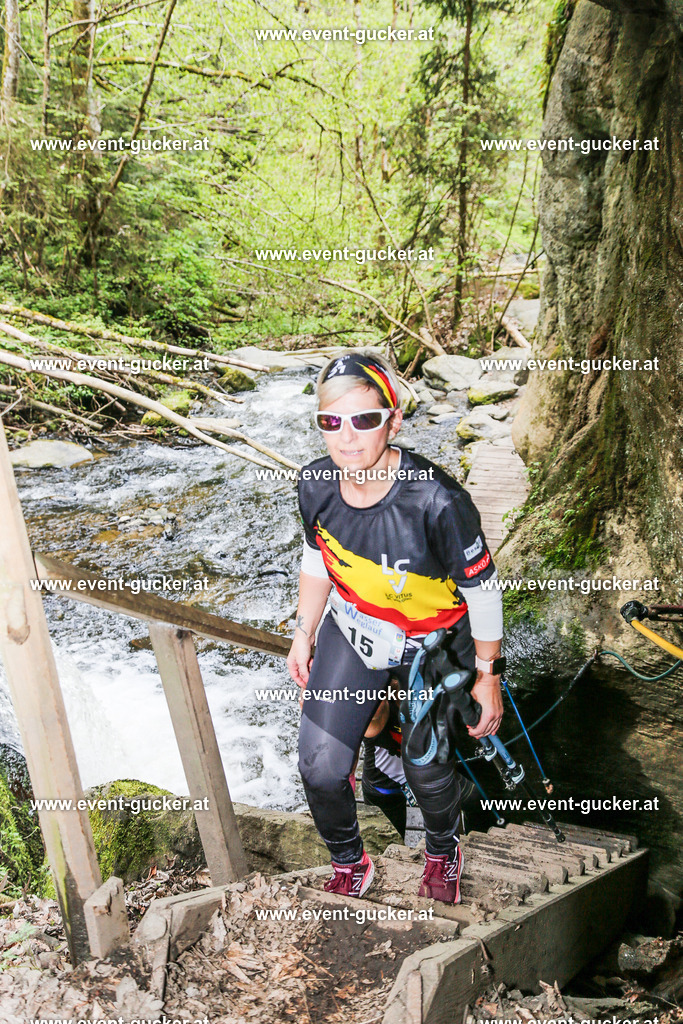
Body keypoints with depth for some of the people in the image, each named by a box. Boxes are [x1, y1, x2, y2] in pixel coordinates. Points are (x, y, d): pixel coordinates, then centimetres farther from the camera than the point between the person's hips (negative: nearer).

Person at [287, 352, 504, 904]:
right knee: (320, 769, -1)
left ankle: (443, 852, 47)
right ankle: (349, 865, 32)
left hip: (435, 644, -3)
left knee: (427, 771, 9)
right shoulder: (315, 485, -20)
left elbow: (482, 589, -20)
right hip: (352, 631, 4)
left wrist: (487, 676, -11)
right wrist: (304, 634, 10)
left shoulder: (437, 501, -35)